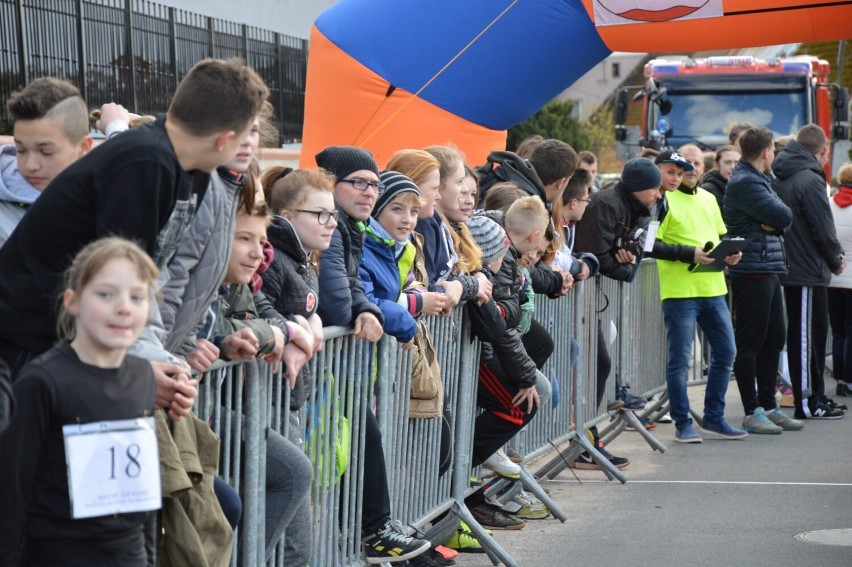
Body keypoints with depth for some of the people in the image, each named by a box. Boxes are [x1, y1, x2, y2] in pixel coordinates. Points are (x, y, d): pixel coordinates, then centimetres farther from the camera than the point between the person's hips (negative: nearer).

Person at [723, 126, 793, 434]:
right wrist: (780, 218, 0)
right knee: (750, 343, -4)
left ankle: (768, 406, 23)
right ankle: (752, 413, -1)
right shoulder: (745, 183, -14)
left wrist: (774, 223, -8)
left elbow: (784, 218, 12)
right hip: (752, 270, -10)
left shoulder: (759, 179, 19)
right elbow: (784, 216, -21)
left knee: (774, 339, 15)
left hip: (769, 271, 10)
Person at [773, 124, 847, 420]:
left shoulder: (780, 180, 11)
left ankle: (816, 395, 23)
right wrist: (836, 259, 1)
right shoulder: (810, 181, -17)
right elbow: (823, 229, -17)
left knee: (809, 335, 16)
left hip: (790, 269, 9)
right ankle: (807, 403, 1)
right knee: (806, 336, -4)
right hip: (810, 271, -9)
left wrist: (834, 254, 12)